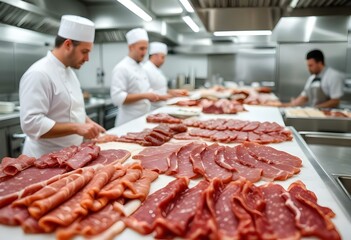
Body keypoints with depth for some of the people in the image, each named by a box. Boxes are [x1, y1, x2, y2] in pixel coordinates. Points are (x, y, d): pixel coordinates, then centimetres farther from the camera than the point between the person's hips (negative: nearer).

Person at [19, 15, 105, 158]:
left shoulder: (69, 71, 8)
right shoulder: (39, 74, -21)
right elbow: (31, 124, -27)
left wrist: (88, 123, 2)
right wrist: (76, 128, -29)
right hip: (46, 158, -8)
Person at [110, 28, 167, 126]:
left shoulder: (141, 67, 12)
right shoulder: (121, 68, -15)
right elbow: (117, 98, -23)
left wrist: (158, 97, 3)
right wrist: (144, 96, -25)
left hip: (143, 120, 8)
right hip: (129, 122, -8)